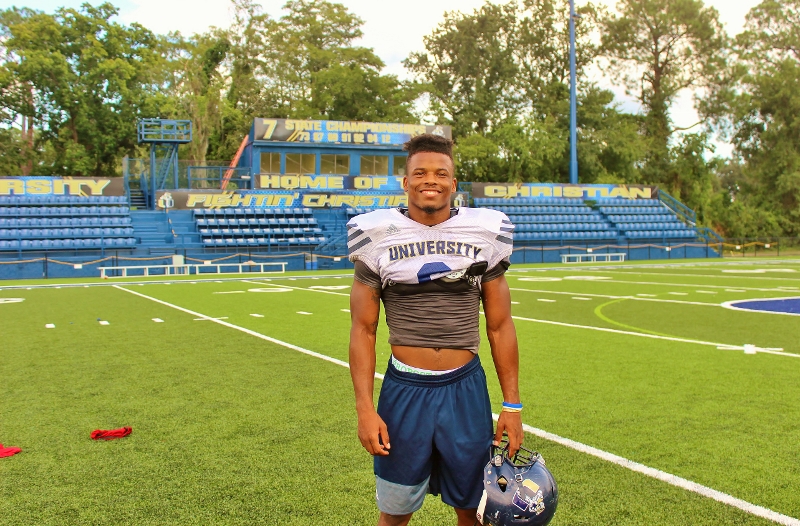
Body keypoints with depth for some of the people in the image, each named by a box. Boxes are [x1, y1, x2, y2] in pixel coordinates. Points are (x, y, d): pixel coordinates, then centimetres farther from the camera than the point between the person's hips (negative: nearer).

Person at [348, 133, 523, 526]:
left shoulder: (483, 235, 2)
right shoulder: (379, 236, -2)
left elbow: (500, 326, 5)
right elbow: (363, 329, 0)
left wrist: (512, 405, 2)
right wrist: (365, 408, -7)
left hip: (466, 388, 1)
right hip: (404, 389, -1)